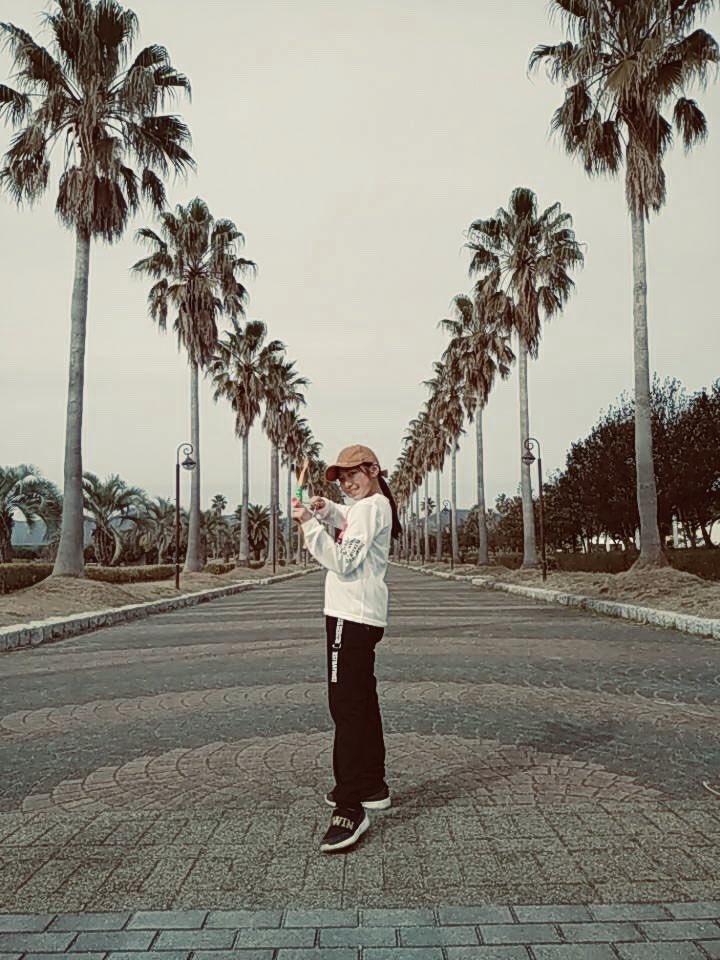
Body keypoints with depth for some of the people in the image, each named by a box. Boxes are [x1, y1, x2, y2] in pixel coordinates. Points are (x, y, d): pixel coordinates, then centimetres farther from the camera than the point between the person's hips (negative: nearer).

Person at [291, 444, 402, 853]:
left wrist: (310, 523, -19)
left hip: (352, 617, -11)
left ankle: (350, 808, -13)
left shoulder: (370, 507, -12)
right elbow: (352, 523, 42)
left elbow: (342, 562, -20)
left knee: (347, 707, -13)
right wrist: (327, 509, 21)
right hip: (364, 617, 11)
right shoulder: (375, 505, 18)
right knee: (363, 703, 17)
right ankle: (372, 787, 29)